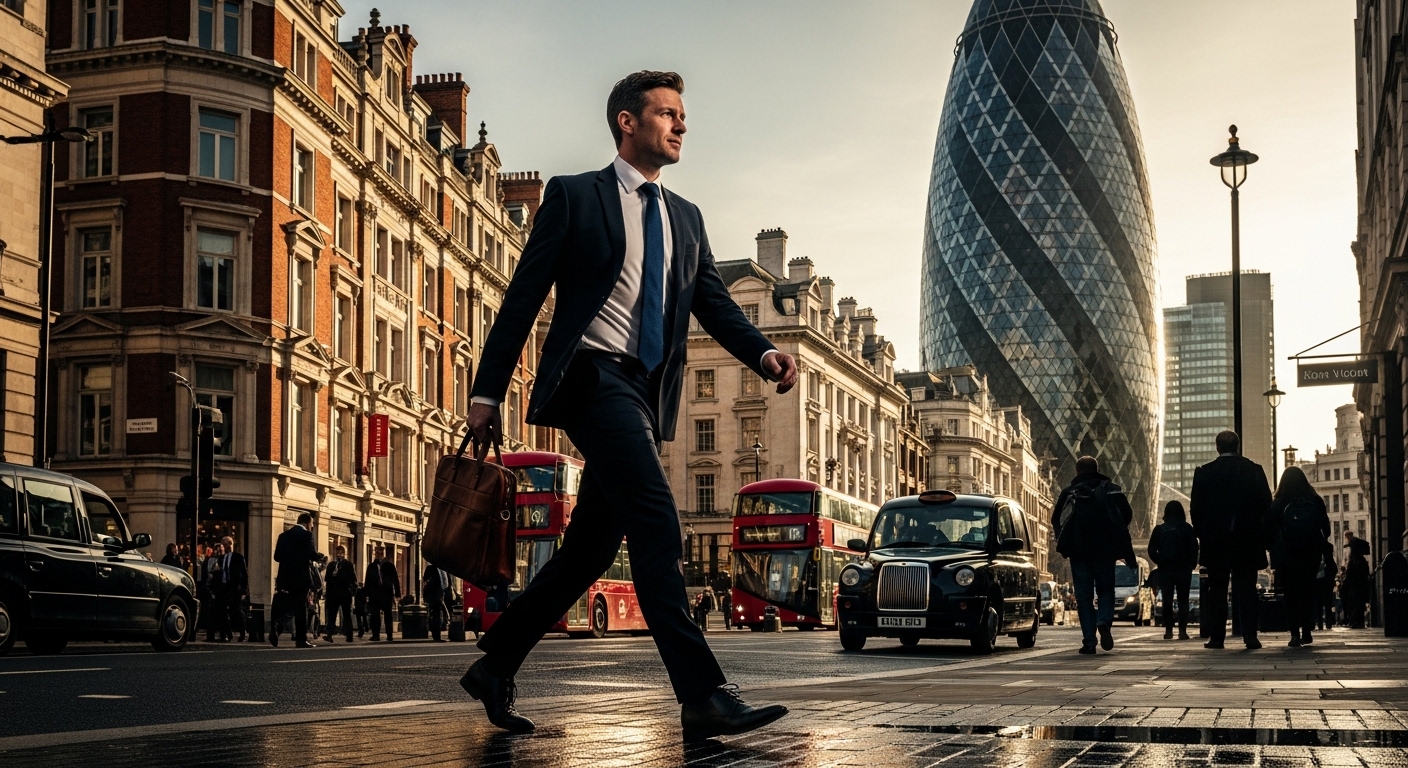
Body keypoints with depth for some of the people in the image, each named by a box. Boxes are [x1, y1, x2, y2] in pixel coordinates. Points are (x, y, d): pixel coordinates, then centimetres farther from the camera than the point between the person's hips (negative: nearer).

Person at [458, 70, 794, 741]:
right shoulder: (573, 196, 3)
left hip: (648, 394, 7)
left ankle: (494, 669, 24)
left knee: (591, 546, 10)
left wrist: (763, 352, -10)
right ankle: (702, 698, -24)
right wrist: (487, 391, -4)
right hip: (593, 377, -7)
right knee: (656, 522, -20)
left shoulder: (685, 218, 20)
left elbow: (715, 304, 10)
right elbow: (524, 297, 0)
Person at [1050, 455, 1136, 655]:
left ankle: (1089, 641, -3)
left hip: (1079, 551, 0)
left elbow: (1056, 520, 4)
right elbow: (1127, 515, 1)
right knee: (1106, 589, 13)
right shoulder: (1112, 489, 7)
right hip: (1105, 550, 0)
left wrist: (1064, 543, 15)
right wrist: (1117, 537, 15)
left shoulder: (1069, 492, 6)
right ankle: (1104, 621, -17)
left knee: (1084, 595, 4)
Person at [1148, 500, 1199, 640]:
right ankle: (1182, 630, -4)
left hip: (1165, 570, 1)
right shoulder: (1187, 529, -2)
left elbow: (1152, 550, -2)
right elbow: (1194, 549, -6)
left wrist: (1160, 562, 8)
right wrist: (1191, 565, 6)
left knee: (1167, 601, 6)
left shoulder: (1159, 529, 2)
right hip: (1184, 570, -1)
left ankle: (1168, 630, 1)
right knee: (1183, 601, 4)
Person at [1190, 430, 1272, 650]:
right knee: (1246, 589, 4)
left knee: (1217, 590, 5)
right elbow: (1266, 505, 1)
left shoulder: (1204, 473, -3)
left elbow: (1196, 508, -3)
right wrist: (1261, 536, 12)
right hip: (1248, 541, 1)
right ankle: (1250, 636, -2)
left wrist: (1202, 535, 8)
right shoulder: (1255, 470, 0)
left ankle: (1216, 636, 3)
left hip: (1215, 541, -1)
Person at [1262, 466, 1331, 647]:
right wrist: (1321, 548, 15)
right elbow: (1326, 528, 5)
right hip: (1311, 556, 2)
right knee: (1308, 593, 13)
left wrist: (1274, 549, 6)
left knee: (1291, 596, 3)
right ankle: (1307, 632, 9)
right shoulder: (1315, 501, 3)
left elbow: (1267, 530, -6)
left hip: (1286, 557, -2)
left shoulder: (1278, 504, -4)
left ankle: (1295, 633, -7)